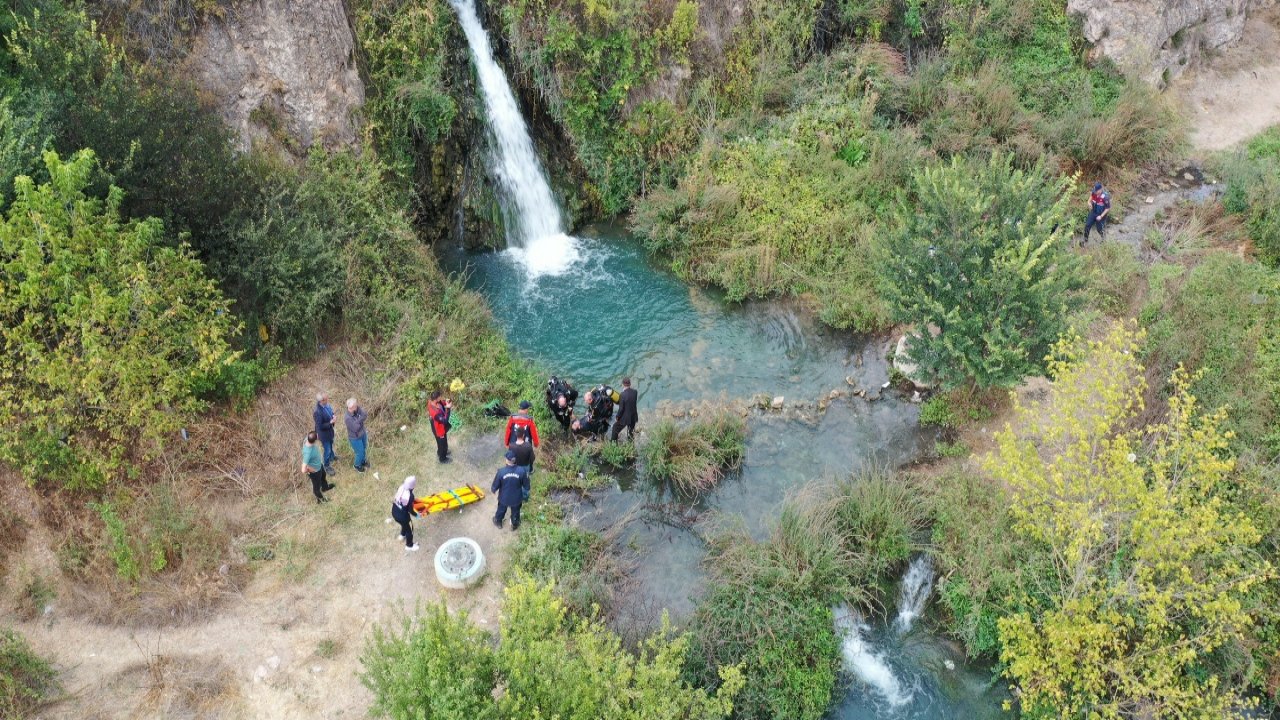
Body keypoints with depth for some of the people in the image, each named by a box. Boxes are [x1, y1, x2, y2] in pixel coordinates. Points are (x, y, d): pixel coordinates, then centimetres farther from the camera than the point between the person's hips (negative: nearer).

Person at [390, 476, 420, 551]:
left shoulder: (401, 487, -16)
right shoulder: (410, 496, -35)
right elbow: (410, 510, -22)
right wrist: (416, 515, -2)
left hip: (394, 512, 6)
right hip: (402, 516, -6)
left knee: (405, 523, 38)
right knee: (409, 529, 23)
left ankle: (402, 535, 66)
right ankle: (409, 546, 47)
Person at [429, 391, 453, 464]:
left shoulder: (431, 402, -20)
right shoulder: (436, 412, -46)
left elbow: (441, 403, 1)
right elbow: (445, 421, -40)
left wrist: (445, 402, -20)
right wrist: (448, 408, -41)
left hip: (437, 427, 8)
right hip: (439, 429, -8)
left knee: (441, 442, 34)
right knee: (442, 443, 21)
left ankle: (440, 453, 62)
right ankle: (442, 458, 47)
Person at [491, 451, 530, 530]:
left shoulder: (501, 472, -30)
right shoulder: (521, 471, -28)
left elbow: (495, 486, -15)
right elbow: (526, 486, -13)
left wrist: (493, 489, 9)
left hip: (504, 498, 0)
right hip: (516, 498, 0)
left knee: (501, 510, 32)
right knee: (515, 512, 30)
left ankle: (498, 522, 59)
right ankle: (515, 525, 55)